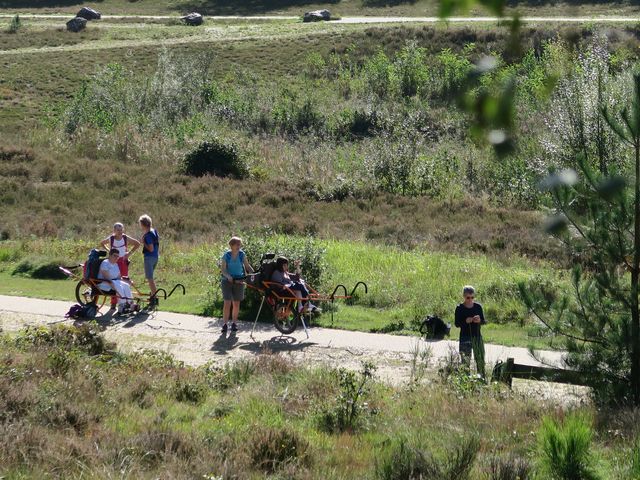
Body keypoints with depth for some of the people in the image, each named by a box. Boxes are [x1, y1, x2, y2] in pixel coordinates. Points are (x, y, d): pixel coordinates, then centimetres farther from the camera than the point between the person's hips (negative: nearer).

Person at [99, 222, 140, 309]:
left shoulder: (126, 238, -5)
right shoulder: (111, 239, -5)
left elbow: (137, 244, 5)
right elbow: (101, 244, 13)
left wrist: (130, 252, -2)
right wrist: (108, 251, 1)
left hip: (123, 261, 0)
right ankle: (113, 303, 4)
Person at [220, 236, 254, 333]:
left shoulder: (242, 254, 0)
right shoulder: (226, 255, -8)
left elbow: (247, 266, 7)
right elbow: (223, 269, -10)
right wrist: (229, 276, -28)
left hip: (239, 281, 3)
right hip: (227, 281, -3)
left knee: (236, 304, 6)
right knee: (227, 303, -10)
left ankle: (234, 323, 18)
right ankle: (224, 324, -5)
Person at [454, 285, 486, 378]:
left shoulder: (478, 307, 2)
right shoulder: (459, 308, -5)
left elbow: (484, 321, 6)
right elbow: (457, 324, -4)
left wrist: (479, 321, -17)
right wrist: (465, 321, -22)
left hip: (477, 336, 3)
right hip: (465, 338, -3)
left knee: (480, 359, 6)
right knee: (465, 361, -1)